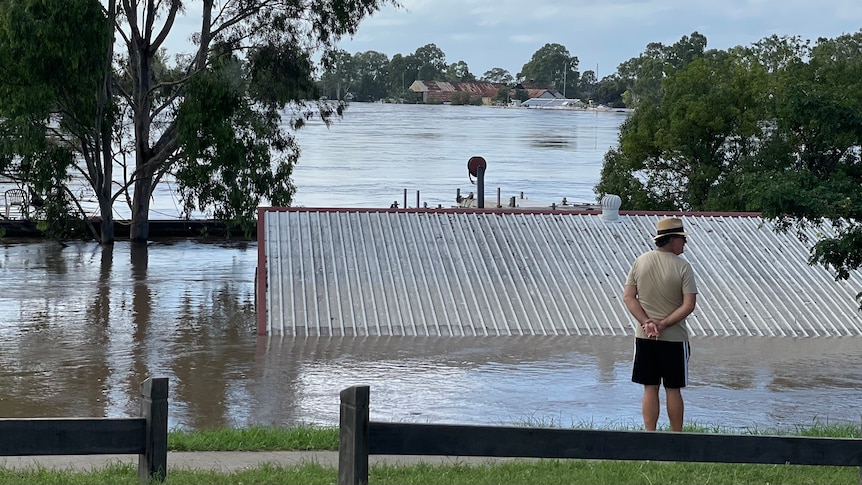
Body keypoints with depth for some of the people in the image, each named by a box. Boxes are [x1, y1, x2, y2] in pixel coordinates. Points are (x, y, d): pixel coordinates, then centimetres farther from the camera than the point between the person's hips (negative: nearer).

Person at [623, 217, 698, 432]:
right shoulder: (682, 267, -10)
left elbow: (628, 296, -1)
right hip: (674, 337, -3)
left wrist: (647, 322, -8)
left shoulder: (640, 261, 1)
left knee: (650, 389, 7)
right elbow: (689, 305, -15)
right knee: (673, 390, 7)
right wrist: (664, 324, -12)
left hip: (644, 336, 3)